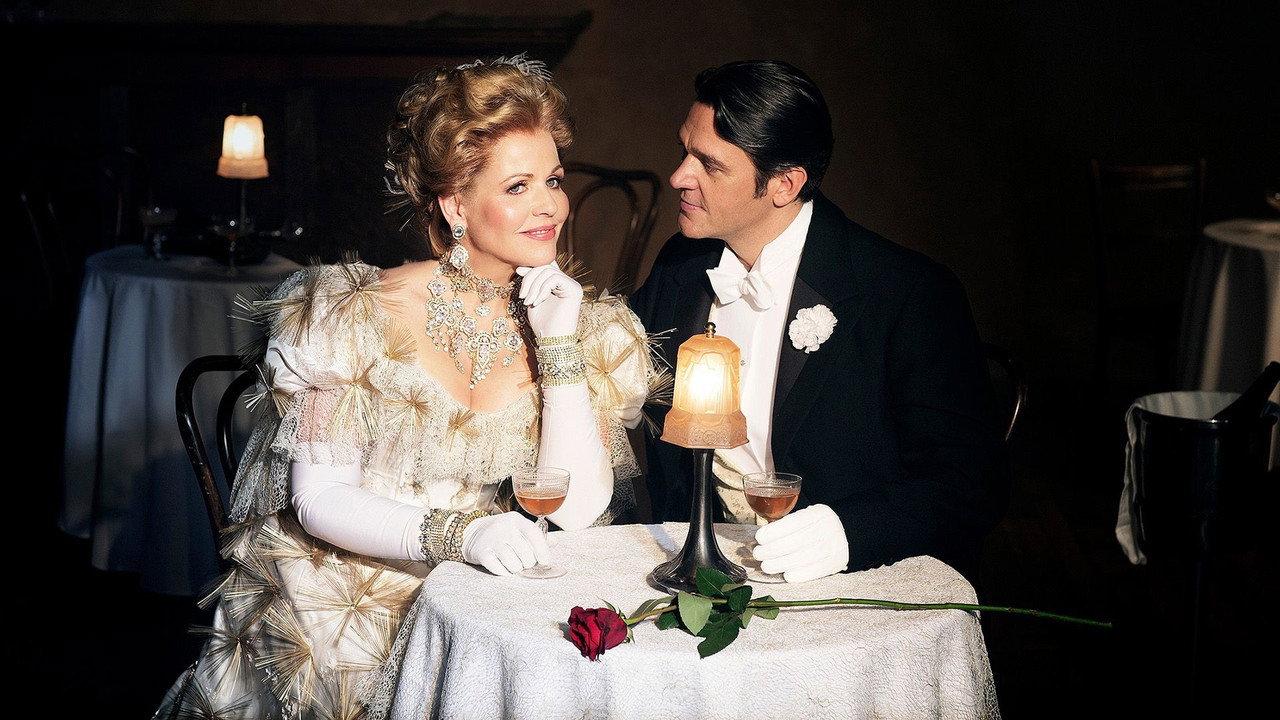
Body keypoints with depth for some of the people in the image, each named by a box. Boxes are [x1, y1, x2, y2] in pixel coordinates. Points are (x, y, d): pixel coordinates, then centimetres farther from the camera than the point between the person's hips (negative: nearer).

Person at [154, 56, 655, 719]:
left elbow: (576, 510, -8)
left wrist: (559, 348, -14)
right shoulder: (360, 319, -7)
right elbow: (318, 498, -8)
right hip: (349, 590, -3)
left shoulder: (588, 333, 1)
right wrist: (453, 534, -24)